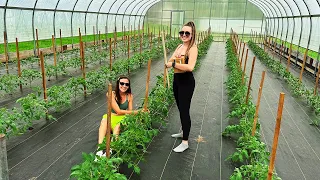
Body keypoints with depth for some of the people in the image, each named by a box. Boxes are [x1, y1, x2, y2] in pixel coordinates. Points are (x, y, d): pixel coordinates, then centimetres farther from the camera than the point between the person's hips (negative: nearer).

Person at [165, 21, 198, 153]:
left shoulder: (193, 48, -16)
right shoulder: (179, 46, 10)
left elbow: (190, 67, -31)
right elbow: (169, 62, 6)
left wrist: (174, 64, -23)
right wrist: (169, 63, -16)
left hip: (186, 82, -8)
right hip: (177, 80, 8)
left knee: (184, 111, -3)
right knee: (180, 109, 20)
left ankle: (185, 142, 9)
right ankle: (184, 132, 39)